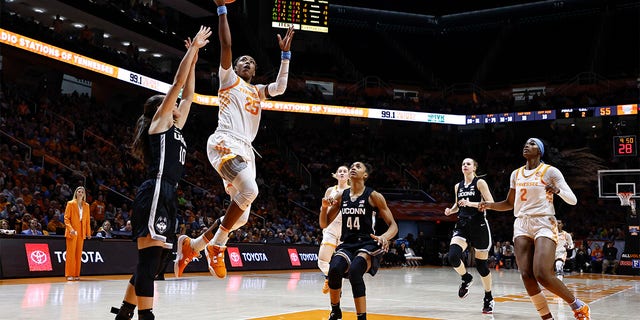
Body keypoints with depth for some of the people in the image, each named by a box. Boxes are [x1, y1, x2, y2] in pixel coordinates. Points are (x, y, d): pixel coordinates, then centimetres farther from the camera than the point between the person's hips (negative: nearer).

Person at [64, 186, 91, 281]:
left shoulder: (86, 206, 13)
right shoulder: (71, 203, 1)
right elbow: (66, 218, -4)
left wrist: (88, 232, 9)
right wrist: (70, 228, -17)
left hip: (81, 233, 4)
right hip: (72, 232, -4)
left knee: (79, 254, 4)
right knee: (71, 253, -5)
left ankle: (76, 274, 8)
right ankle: (69, 274, -2)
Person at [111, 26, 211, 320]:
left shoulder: (175, 127, 24)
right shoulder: (160, 121, 3)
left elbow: (188, 93, 29)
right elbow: (178, 83, -1)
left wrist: (194, 58, 30)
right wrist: (192, 48, 5)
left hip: (167, 196, 10)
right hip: (156, 193, -9)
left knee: (149, 262, 10)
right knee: (149, 260, -12)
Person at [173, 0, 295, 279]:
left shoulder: (257, 91, 29)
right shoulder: (228, 78, 12)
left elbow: (280, 87, 14)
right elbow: (226, 45, 0)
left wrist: (285, 54, 16)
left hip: (245, 150, 8)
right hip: (225, 144, -8)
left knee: (241, 216, 3)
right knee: (250, 190, -31)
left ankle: (192, 246, 16)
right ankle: (216, 246, -15)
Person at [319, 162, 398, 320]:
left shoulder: (374, 196, -3)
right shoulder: (341, 197, 10)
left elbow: (393, 226, -3)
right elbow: (324, 224, 16)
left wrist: (384, 237, -25)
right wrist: (324, 207, -4)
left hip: (368, 244, -3)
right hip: (347, 244, 4)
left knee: (354, 271, -34)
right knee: (334, 269, -28)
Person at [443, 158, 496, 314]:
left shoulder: (480, 183, -3)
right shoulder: (458, 186, 12)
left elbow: (490, 203, -12)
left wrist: (470, 203, -23)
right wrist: (451, 210, 5)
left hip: (479, 226, -4)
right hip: (462, 226, 4)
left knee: (481, 264, 3)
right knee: (453, 256, -21)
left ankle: (489, 299, 22)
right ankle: (466, 278, 11)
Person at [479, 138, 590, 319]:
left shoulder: (550, 171, -1)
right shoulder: (516, 174, 15)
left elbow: (573, 200, -5)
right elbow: (510, 204, 24)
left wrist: (557, 190, -26)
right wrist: (490, 205, 6)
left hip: (544, 224, -5)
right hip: (522, 225, 5)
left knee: (542, 275, -19)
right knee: (526, 276, -8)